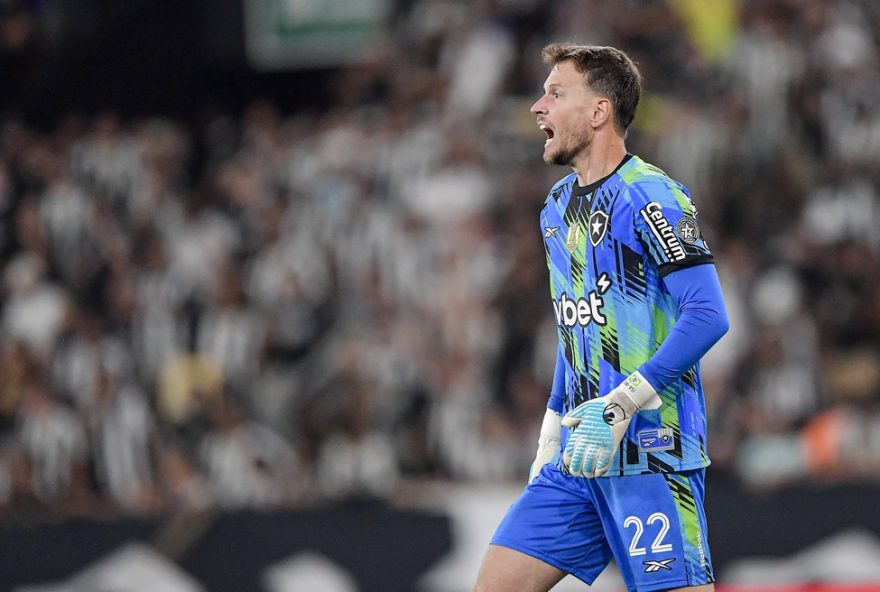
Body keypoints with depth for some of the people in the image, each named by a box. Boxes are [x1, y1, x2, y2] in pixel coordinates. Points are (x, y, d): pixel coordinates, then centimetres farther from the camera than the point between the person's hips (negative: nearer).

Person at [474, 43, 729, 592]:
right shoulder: (558, 206, 17)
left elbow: (708, 315, -18)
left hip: (652, 454, -8)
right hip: (576, 457, 8)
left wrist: (621, 405, -22)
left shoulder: (649, 196, -11)